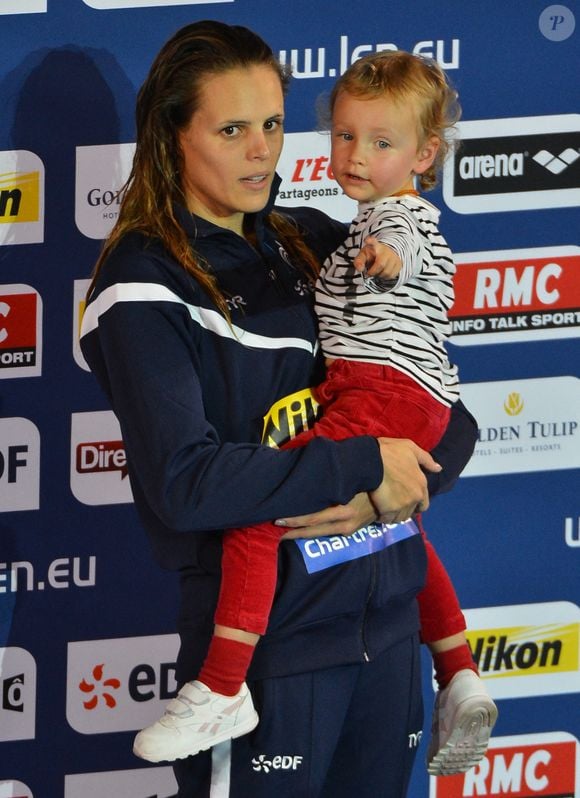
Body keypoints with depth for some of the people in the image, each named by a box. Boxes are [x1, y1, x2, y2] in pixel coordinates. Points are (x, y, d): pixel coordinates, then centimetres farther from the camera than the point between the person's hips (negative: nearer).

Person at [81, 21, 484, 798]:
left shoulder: (315, 245, 9)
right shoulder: (145, 284, -8)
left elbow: (452, 426, 9)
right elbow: (184, 481, -21)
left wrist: (392, 494, -11)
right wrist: (364, 465, -16)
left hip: (387, 618, 6)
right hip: (266, 638, -5)